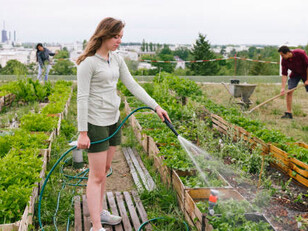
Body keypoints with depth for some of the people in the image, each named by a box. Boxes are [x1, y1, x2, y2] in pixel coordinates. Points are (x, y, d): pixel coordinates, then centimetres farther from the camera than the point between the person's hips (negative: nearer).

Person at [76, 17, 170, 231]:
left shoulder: (116, 59, 6)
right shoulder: (88, 63, -16)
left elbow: (132, 85, 7)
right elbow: (82, 98, -17)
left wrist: (156, 106, 1)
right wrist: (82, 132, -19)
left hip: (114, 120, 8)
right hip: (96, 123, -8)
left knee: (105, 169, 17)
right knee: (96, 176, -3)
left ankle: (99, 212, 32)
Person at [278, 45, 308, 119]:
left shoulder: (300, 53, -30)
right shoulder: (284, 60, -20)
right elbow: (284, 74, -17)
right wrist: (283, 88, -25)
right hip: (295, 74, 3)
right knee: (289, 91, -11)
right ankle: (289, 113, -5)